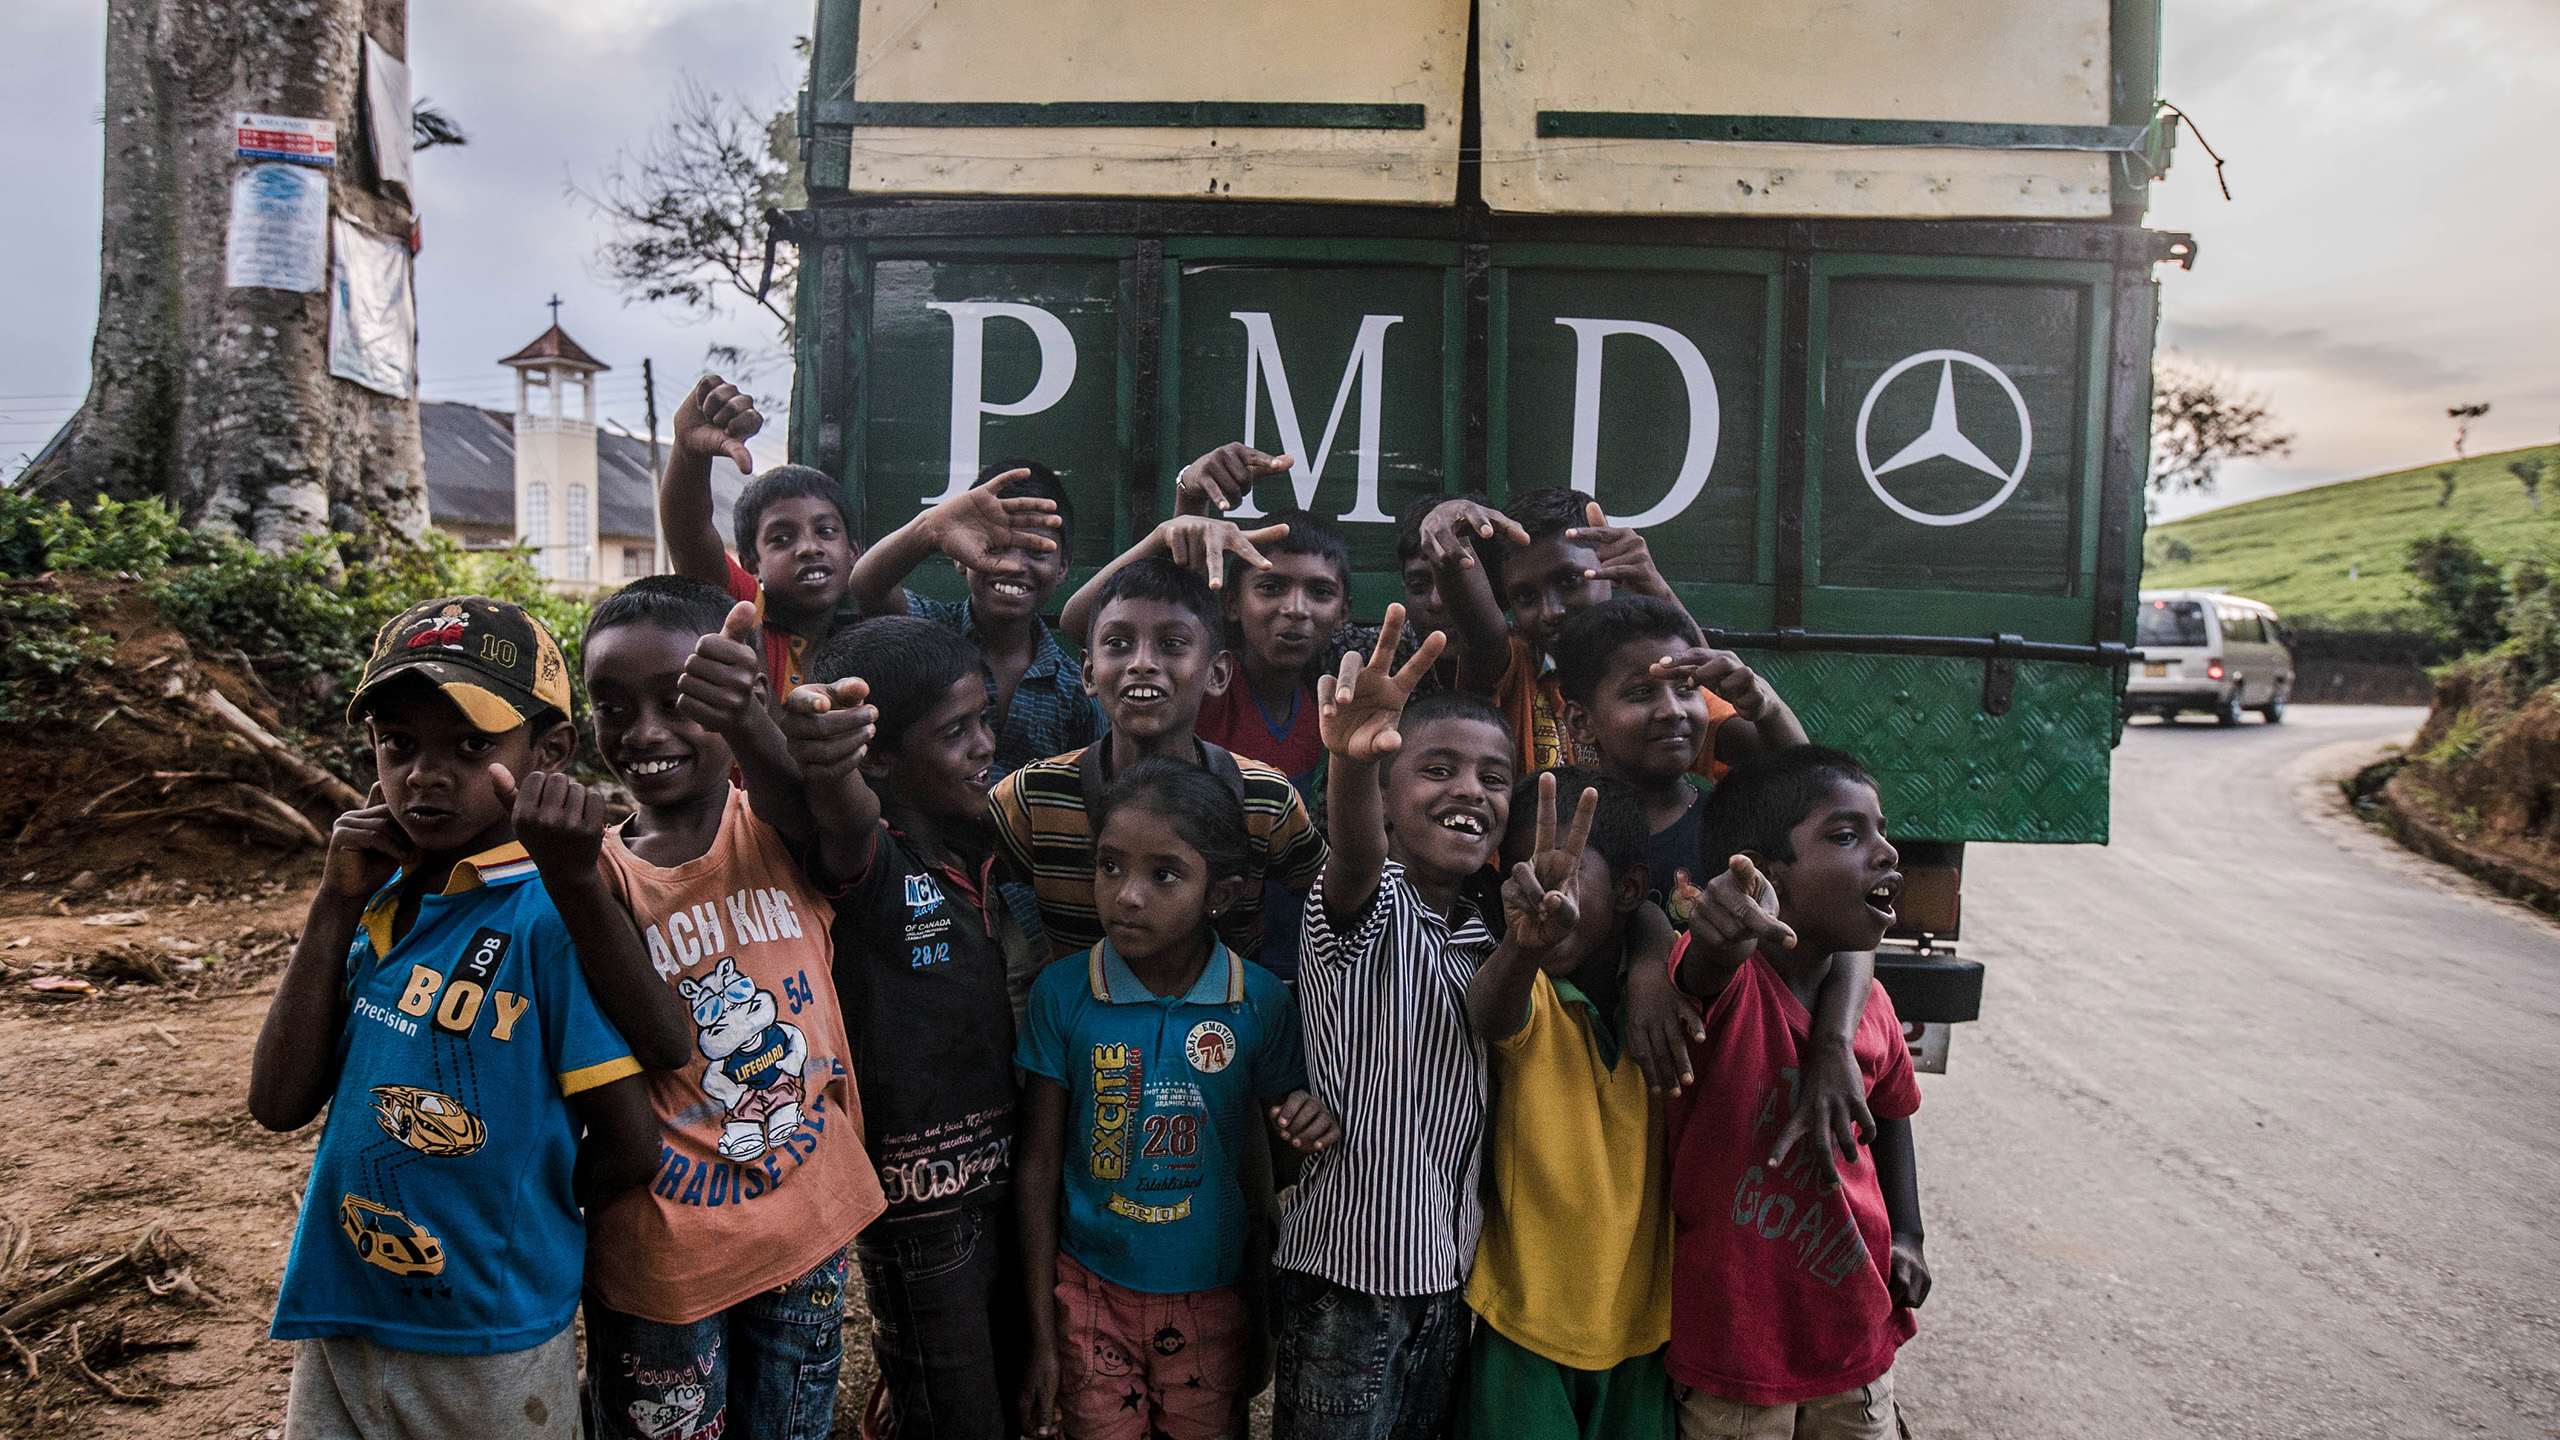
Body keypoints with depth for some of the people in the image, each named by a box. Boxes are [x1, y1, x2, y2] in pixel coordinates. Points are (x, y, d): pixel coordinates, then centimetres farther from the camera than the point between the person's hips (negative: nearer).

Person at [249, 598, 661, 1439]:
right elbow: (280, 1103, -6)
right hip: (336, 1323, 5)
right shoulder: (376, 903, 0)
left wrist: (500, 1225, -3)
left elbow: (629, 1149, -19)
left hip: (491, 1348, -5)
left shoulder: (552, 913, -19)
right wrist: (335, 902, -11)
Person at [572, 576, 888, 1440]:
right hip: (661, 1255, -1)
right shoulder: (603, 871, -6)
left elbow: (808, 804, -33)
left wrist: (742, 723, -55)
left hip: (810, 1229, 1)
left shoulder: (774, 833, -6)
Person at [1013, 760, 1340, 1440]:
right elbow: (1038, 1167, -5)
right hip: (1089, 1291, 0)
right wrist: (1042, 1336, -3)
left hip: (1211, 1298, 1)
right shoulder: (1062, 993, -12)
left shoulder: (1261, 1000, -11)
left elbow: (1277, 1159, 1)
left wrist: (1309, 1127, -23)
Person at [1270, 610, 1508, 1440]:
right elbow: (1356, 858, -35)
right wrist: (1351, 762, -58)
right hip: (1346, 1277, -6)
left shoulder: (1485, 938, 7)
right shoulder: (1367, 909, -14)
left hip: (1450, 1275, 6)